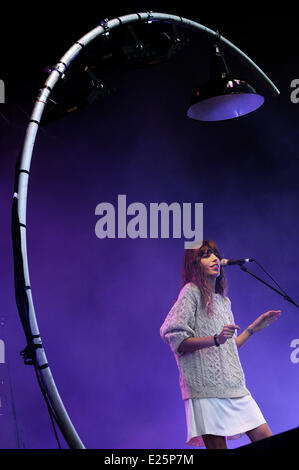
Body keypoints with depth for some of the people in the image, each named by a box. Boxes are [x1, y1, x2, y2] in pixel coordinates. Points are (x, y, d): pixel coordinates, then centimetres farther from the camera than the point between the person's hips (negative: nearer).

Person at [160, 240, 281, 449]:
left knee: (267, 441, 2)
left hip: (233, 385, 8)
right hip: (206, 385, -8)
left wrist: (255, 327, 20)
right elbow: (175, 339, -13)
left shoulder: (223, 300, 22)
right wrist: (215, 340, -23)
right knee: (217, 446, -9)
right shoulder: (192, 291, -3)